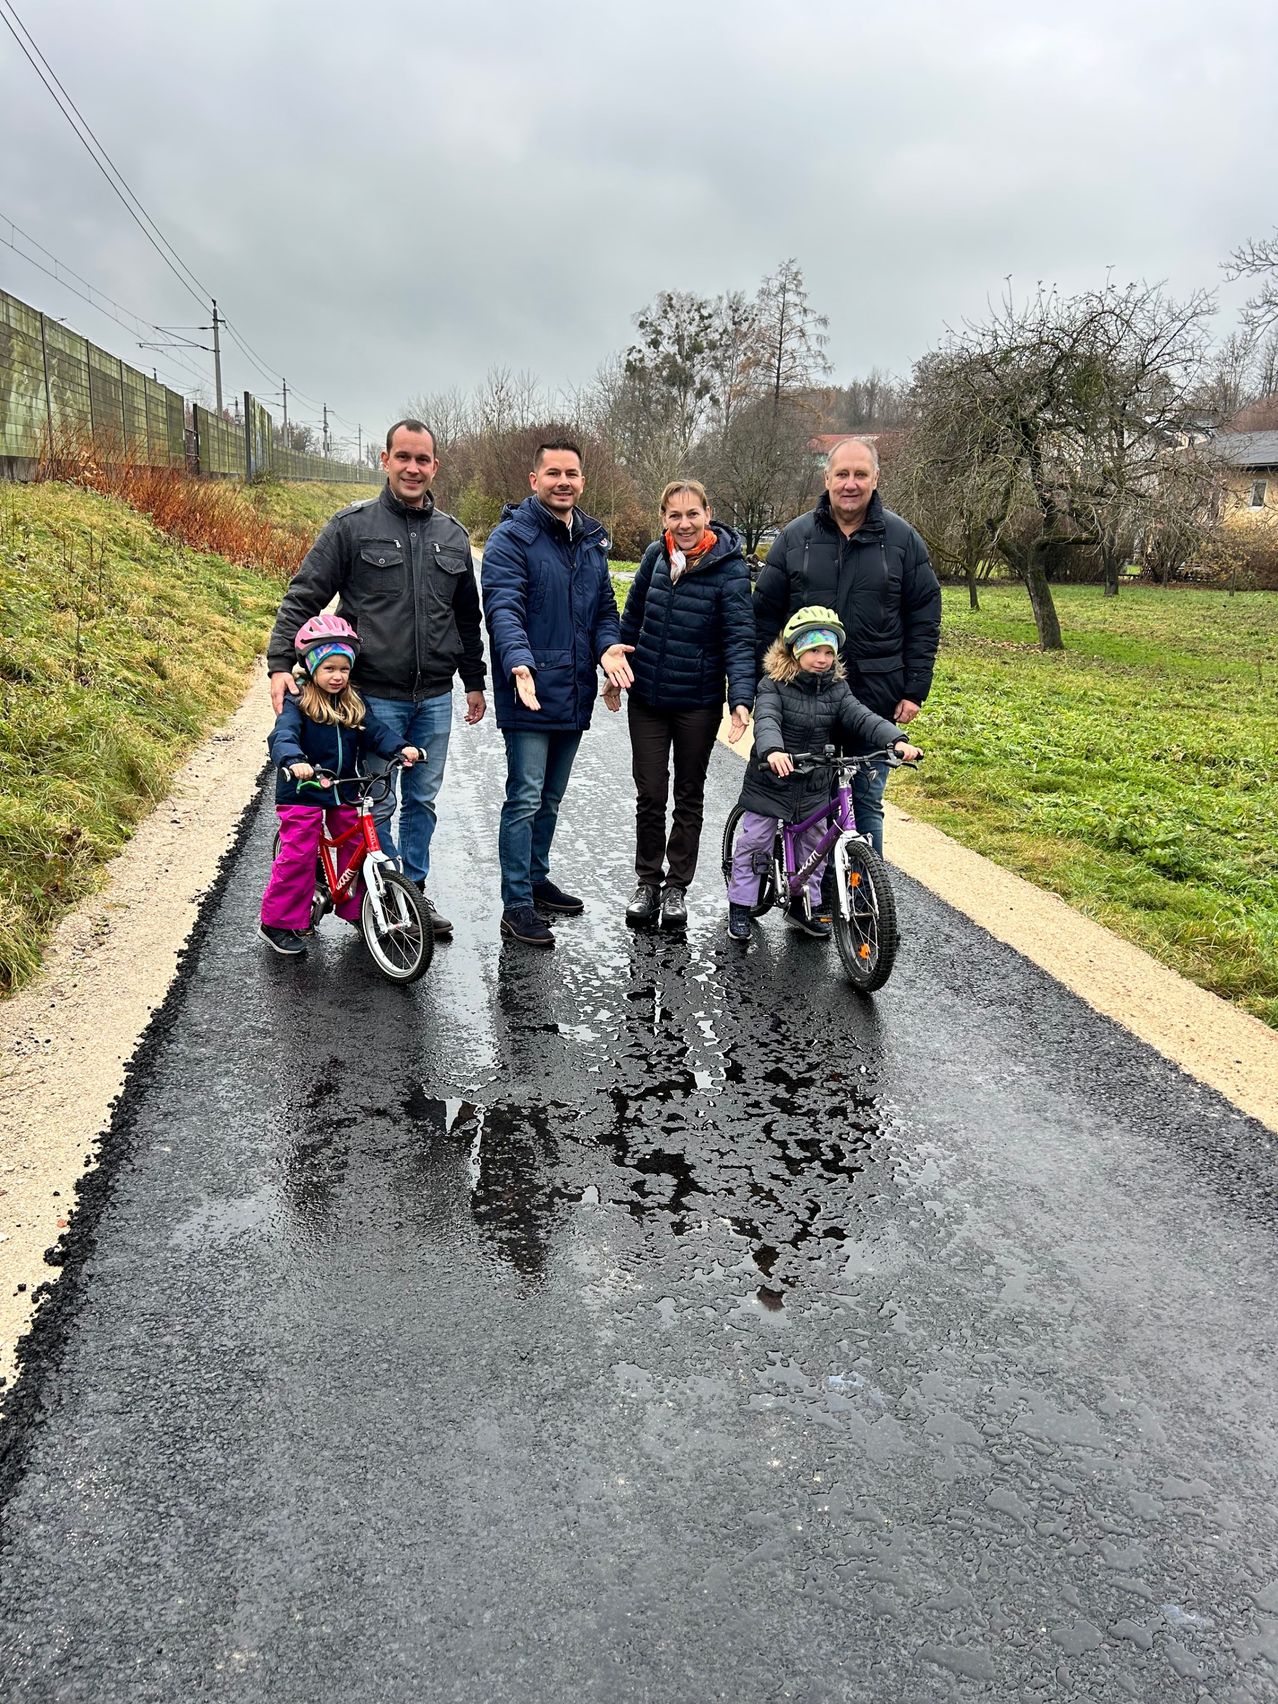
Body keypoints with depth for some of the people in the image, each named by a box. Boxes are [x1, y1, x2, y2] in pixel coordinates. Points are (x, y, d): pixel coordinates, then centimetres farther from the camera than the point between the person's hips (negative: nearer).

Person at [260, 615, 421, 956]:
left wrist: (400, 749, -25)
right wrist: (293, 761, -49)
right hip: (302, 791, -5)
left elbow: (376, 731, -5)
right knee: (297, 856, -4)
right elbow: (282, 736, -28)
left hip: (342, 792, 6)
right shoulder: (298, 703, -12)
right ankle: (278, 924, 7)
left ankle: (356, 909, 27)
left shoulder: (353, 704, 5)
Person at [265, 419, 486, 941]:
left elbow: (467, 616, 18)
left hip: (435, 697, 4)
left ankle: (415, 891, 27)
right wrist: (280, 663, -15)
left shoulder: (452, 535, 9)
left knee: (423, 799, 13)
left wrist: (474, 681, 18)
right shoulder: (353, 525, -4)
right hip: (376, 696, -4)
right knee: (378, 803, 3)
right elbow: (303, 597, -4)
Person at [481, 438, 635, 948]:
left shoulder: (593, 539, 14)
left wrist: (608, 646, -7)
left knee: (551, 797, 18)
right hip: (530, 692, -7)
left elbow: (604, 605, 15)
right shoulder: (511, 538, -9)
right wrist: (519, 662, -38)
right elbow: (503, 608, -20)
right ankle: (516, 905, 1)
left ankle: (536, 879, 33)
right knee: (526, 799, -6)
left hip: (574, 693, 7)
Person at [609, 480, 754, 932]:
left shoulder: (729, 568, -13)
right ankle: (647, 882, 23)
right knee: (649, 794, 7)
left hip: (698, 703, -3)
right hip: (646, 698, 3)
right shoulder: (656, 555, -1)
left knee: (689, 796, 12)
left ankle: (677, 886, 25)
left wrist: (742, 698, -30)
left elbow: (739, 638, -18)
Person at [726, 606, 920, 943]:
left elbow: (862, 717, -14)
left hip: (814, 786, 4)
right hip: (771, 780, -4)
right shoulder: (774, 685, -14)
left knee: (814, 846, 14)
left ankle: (805, 906, 32)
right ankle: (740, 908, 18)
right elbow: (767, 721, -31)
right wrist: (772, 751, -53)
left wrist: (897, 740, -31)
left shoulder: (836, 688, -2)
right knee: (754, 844, 4)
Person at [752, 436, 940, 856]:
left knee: (867, 802, 8)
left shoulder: (902, 539, 3)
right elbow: (765, 612, 6)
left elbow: (925, 617, 4)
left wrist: (915, 690, -2)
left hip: (876, 698, 0)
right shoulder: (794, 537, 4)